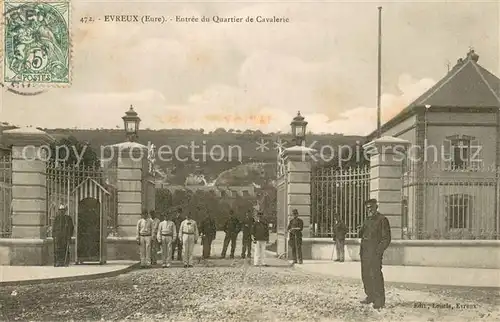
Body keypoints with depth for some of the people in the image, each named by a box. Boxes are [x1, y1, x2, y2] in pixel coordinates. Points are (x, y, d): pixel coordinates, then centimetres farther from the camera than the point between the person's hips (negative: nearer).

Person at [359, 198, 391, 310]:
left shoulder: (382, 220, -4)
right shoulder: (367, 220, 18)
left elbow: (387, 238, -7)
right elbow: (361, 235, 23)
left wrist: (379, 250, -15)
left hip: (375, 252, -8)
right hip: (365, 252, 8)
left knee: (376, 275, -9)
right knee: (365, 275, 10)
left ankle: (380, 300, -5)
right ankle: (370, 296, 21)